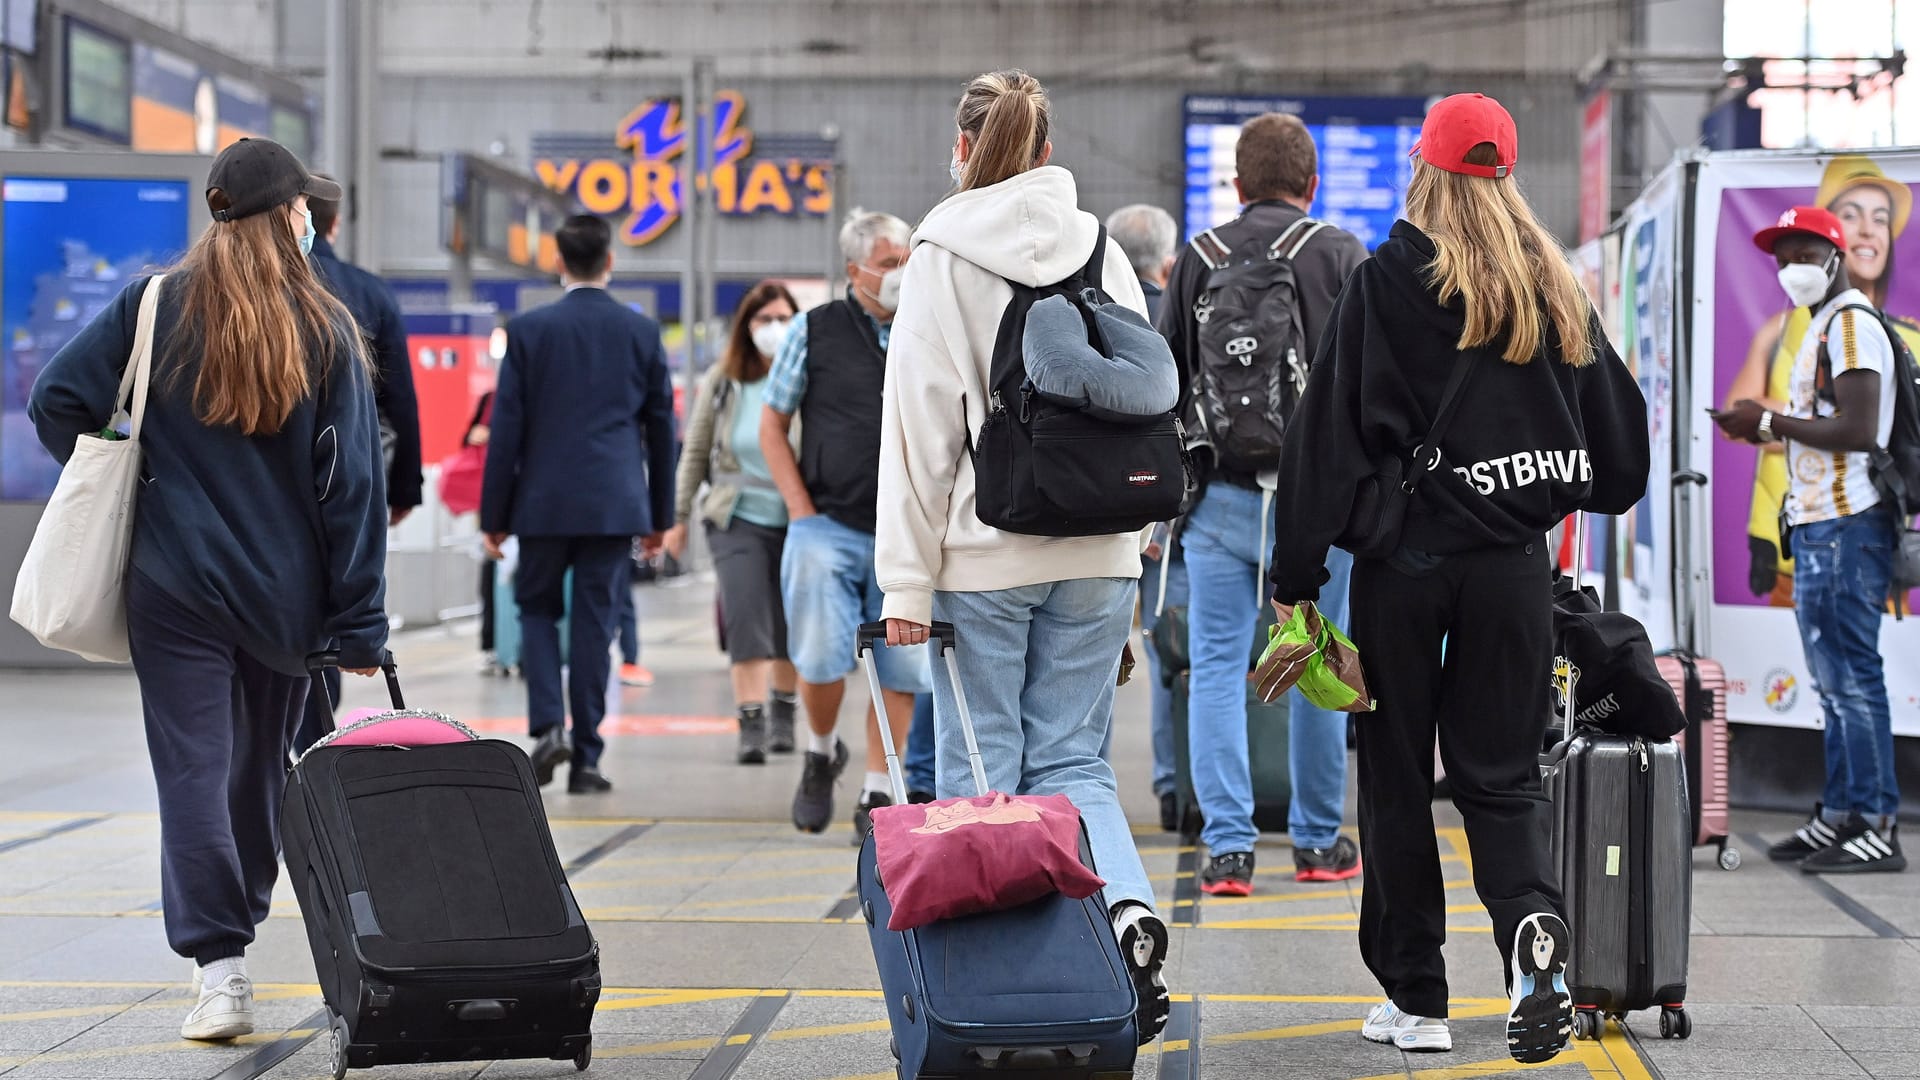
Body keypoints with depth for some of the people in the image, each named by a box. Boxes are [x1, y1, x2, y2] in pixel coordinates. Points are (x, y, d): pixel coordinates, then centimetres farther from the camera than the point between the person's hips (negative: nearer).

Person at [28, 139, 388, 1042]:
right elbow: (353, 483, -5)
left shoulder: (153, 309, -3)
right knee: (262, 765, 18)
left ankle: (219, 966, -11)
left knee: (193, 770, -2)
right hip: (285, 595, 1)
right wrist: (359, 622, -2)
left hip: (174, 587, -1)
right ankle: (235, 923, 33)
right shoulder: (324, 330, -3)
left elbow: (58, 400, -8)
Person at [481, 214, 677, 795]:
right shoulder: (642, 331, 3)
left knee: (537, 609, 15)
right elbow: (661, 427, 8)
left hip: (544, 501, -1)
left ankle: (548, 726, -4)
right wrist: (659, 515, 17)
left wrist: (494, 514, 4)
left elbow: (507, 427, -2)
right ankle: (585, 756, 5)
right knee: (594, 624, 4)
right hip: (615, 502, 1)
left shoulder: (529, 329, -3)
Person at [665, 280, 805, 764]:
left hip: (796, 519, 0)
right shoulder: (722, 381, 0)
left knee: (789, 624, 9)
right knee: (746, 619, -10)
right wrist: (679, 515, 9)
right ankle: (750, 723, -10)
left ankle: (782, 713, 28)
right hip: (738, 519, 0)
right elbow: (695, 451, 9)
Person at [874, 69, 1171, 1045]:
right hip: (1098, 554, 4)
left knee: (980, 769, 6)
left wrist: (908, 581, -8)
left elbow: (921, 426, -9)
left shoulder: (941, 257, -5)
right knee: (1071, 759, 10)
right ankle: (1127, 906, -15)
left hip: (985, 553, -4)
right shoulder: (1103, 252, 7)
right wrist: (1129, 541, 15)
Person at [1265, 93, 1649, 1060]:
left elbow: (1329, 435, -7)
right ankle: (1534, 930, -18)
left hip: (1404, 561, -3)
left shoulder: (1385, 284, -6)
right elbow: (1615, 420, 12)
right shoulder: (1555, 290, 4)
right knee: (1501, 772, 9)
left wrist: (1295, 574, -2)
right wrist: (1587, 495, 32)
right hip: (1513, 566, 3)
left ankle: (1415, 999, 12)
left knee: (1396, 780, 9)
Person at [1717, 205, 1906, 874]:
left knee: (1851, 675, -10)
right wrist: (1769, 428, 10)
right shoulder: (1824, 326, 21)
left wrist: (1772, 422, -13)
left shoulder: (1851, 323, -10)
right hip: (1820, 523, 11)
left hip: (1845, 525, -11)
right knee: (1834, 681, 12)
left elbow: (1859, 430, -21)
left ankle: (1877, 826, -10)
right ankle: (1841, 816, 16)